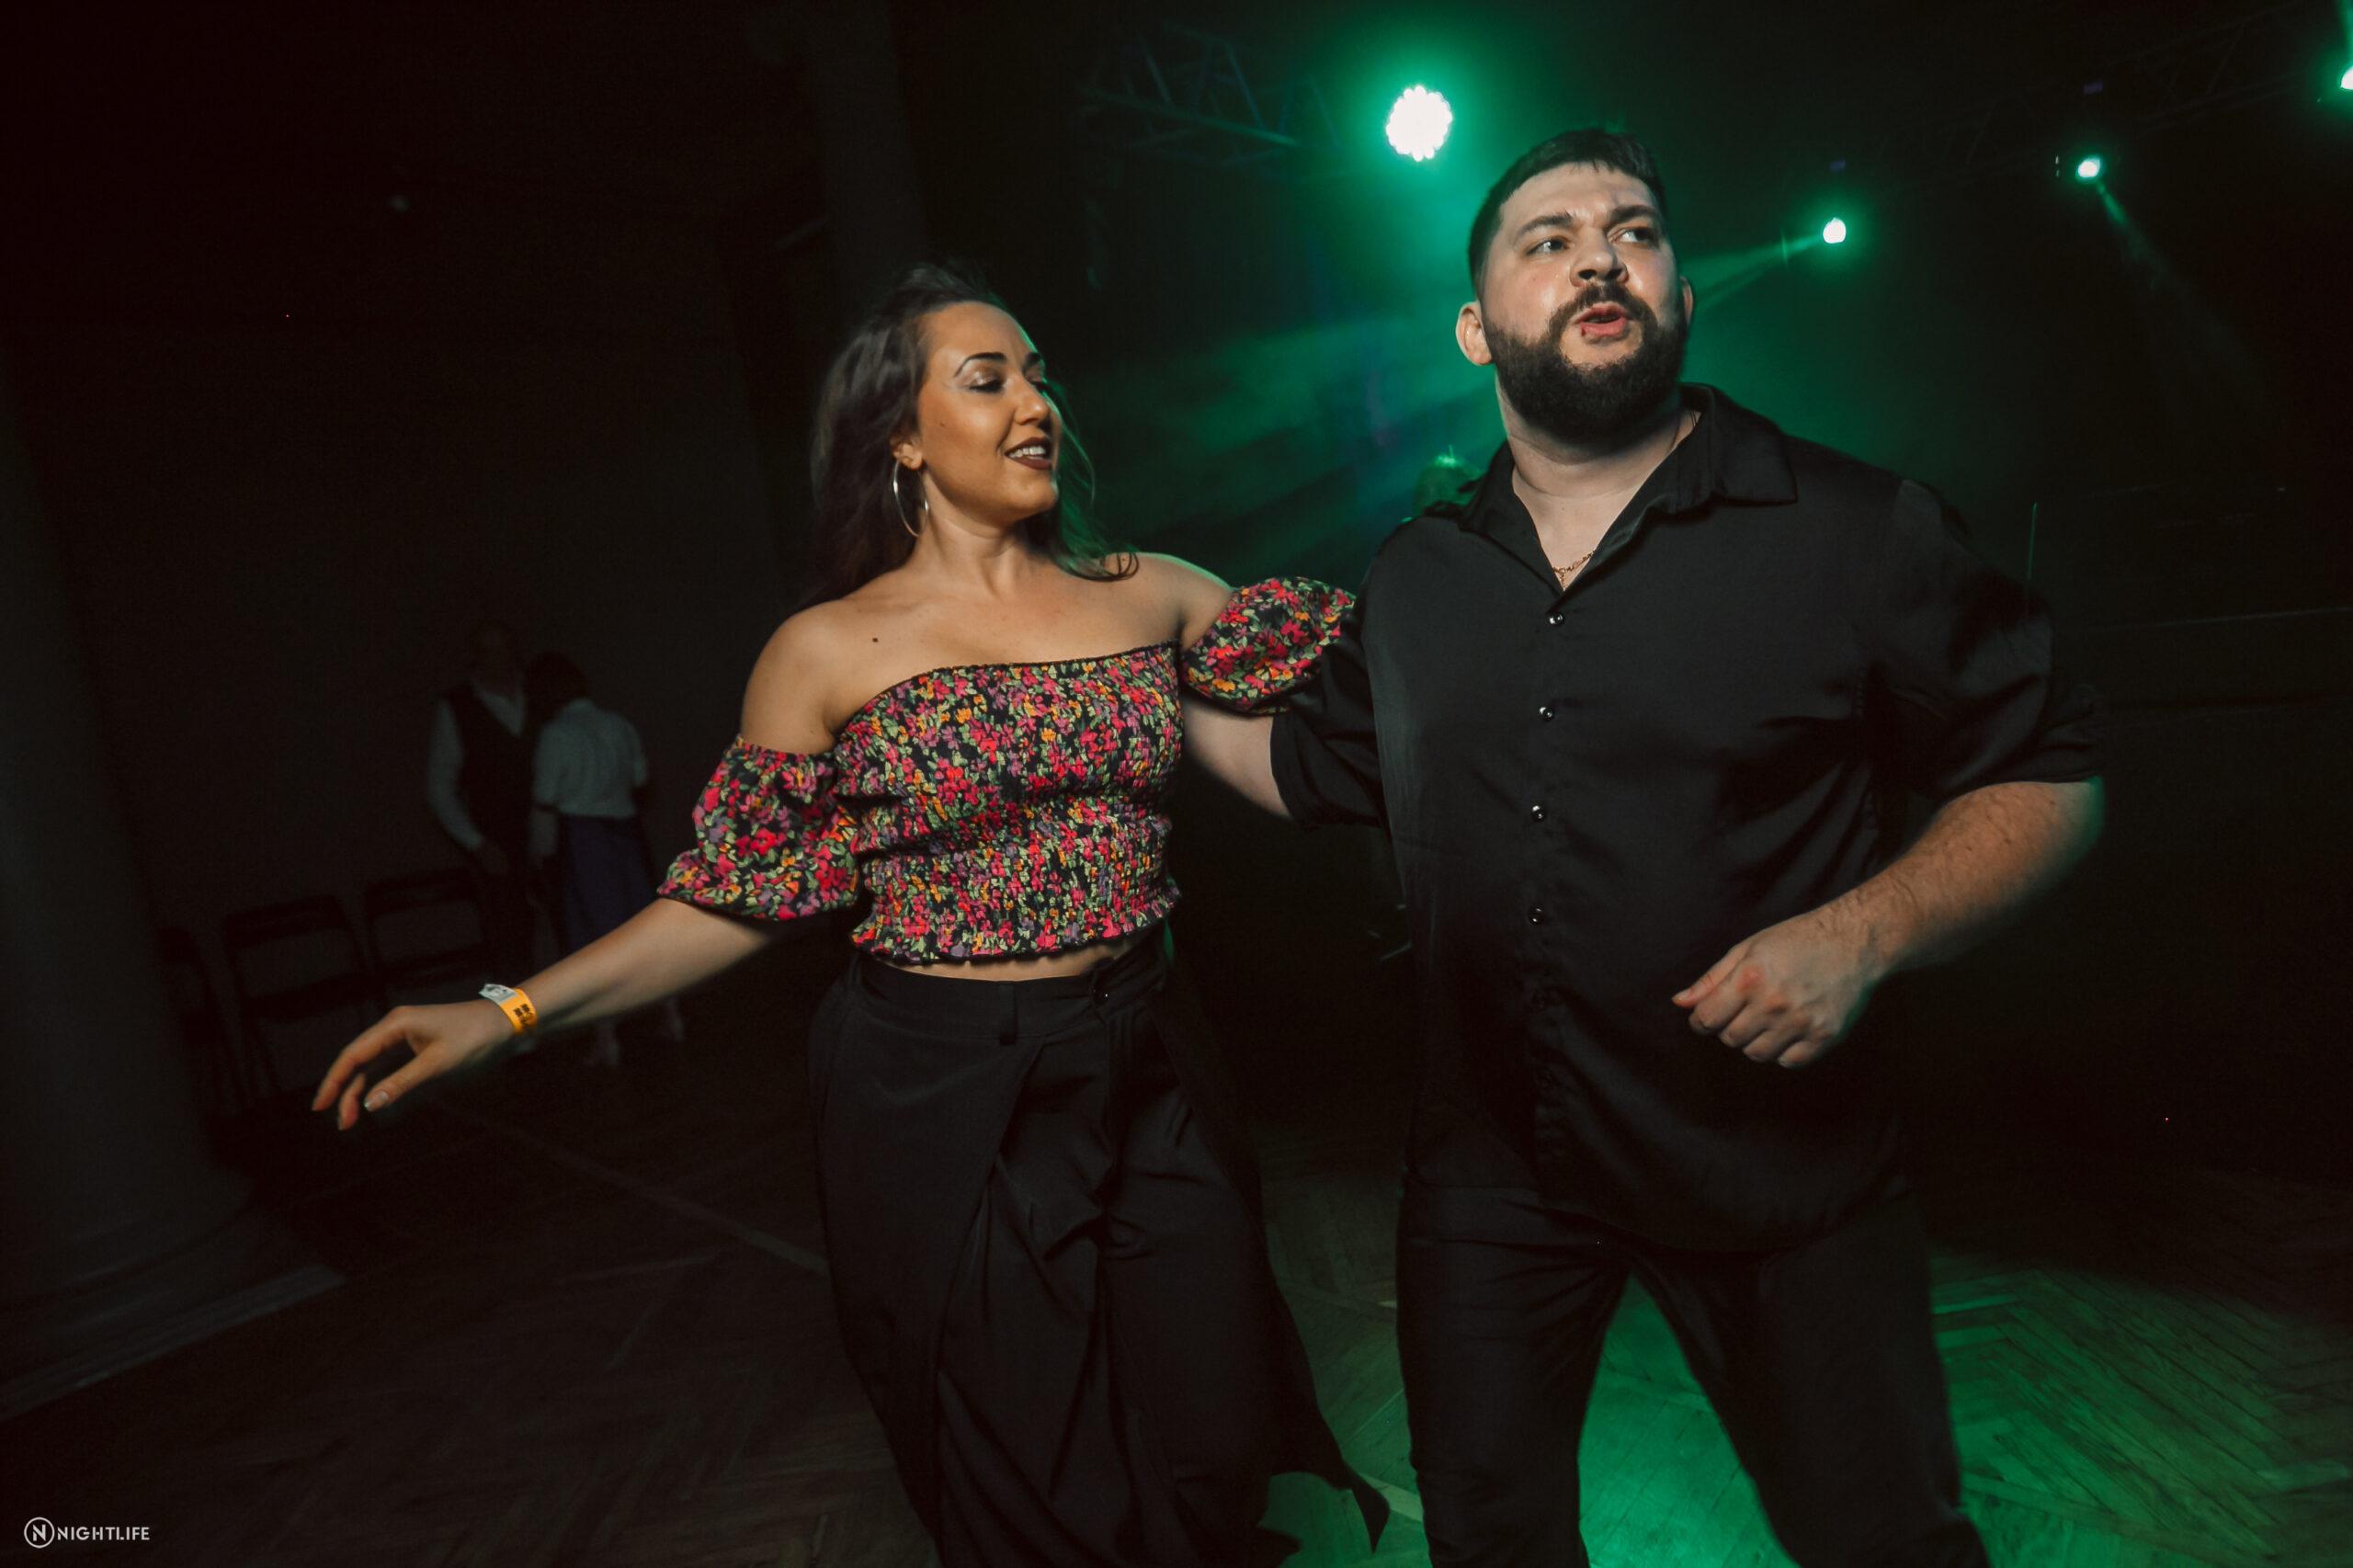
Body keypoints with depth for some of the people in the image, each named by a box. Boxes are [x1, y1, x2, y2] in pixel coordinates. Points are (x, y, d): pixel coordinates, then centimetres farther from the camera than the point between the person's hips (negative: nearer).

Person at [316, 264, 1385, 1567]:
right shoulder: (828, 653, -5)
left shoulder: (1147, 593, 3)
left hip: (1145, 1076, 3)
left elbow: (1338, 644, 11)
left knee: (1210, 1456, 14)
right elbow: (738, 897, -3)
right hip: (943, 1105, -3)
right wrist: (512, 1010, -11)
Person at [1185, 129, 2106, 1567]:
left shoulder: (1855, 531, -10)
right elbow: (1313, 769, 15)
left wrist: (1860, 932, -22)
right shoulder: (1413, 584, 3)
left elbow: (2049, 775, -6)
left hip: (1781, 1168, -2)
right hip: (1494, 1166, 3)